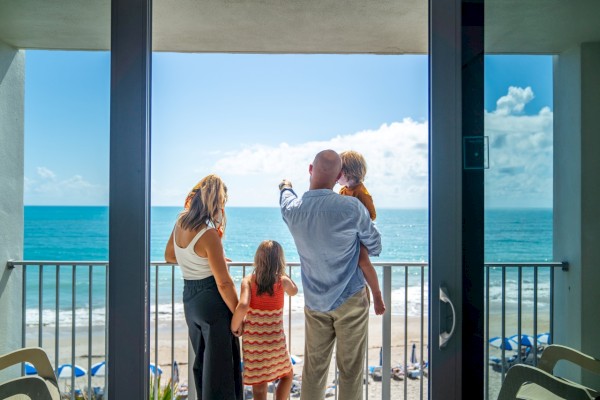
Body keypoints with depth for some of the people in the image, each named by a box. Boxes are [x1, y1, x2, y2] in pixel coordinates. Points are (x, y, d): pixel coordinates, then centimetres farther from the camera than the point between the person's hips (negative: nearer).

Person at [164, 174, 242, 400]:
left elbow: (169, 256, 17)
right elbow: (223, 283, -19)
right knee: (219, 366, 5)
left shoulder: (180, 222, -1)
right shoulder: (209, 234, -22)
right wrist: (238, 314, -8)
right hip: (211, 300, -8)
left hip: (188, 298, 8)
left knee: (201, 362, 23)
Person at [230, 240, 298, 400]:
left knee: (258, 383, 11)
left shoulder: (248, 280, -8)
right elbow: (294, 290, 16)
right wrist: (279, 269, 14)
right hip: (274, 339, -1)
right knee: (288, 374, 25)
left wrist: (234, 327, -8)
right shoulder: (283, 281, -6)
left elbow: (242, 306, -23)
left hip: (252, 338, 1)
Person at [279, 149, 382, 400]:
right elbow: (375, 247, -3)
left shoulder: (292, 209, -7)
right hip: (350, 301, -3)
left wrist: (285, 187, 42)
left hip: (314, 303, 4)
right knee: (350, 369, 8)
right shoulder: (352, 208, -19)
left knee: (313, 368, 14)